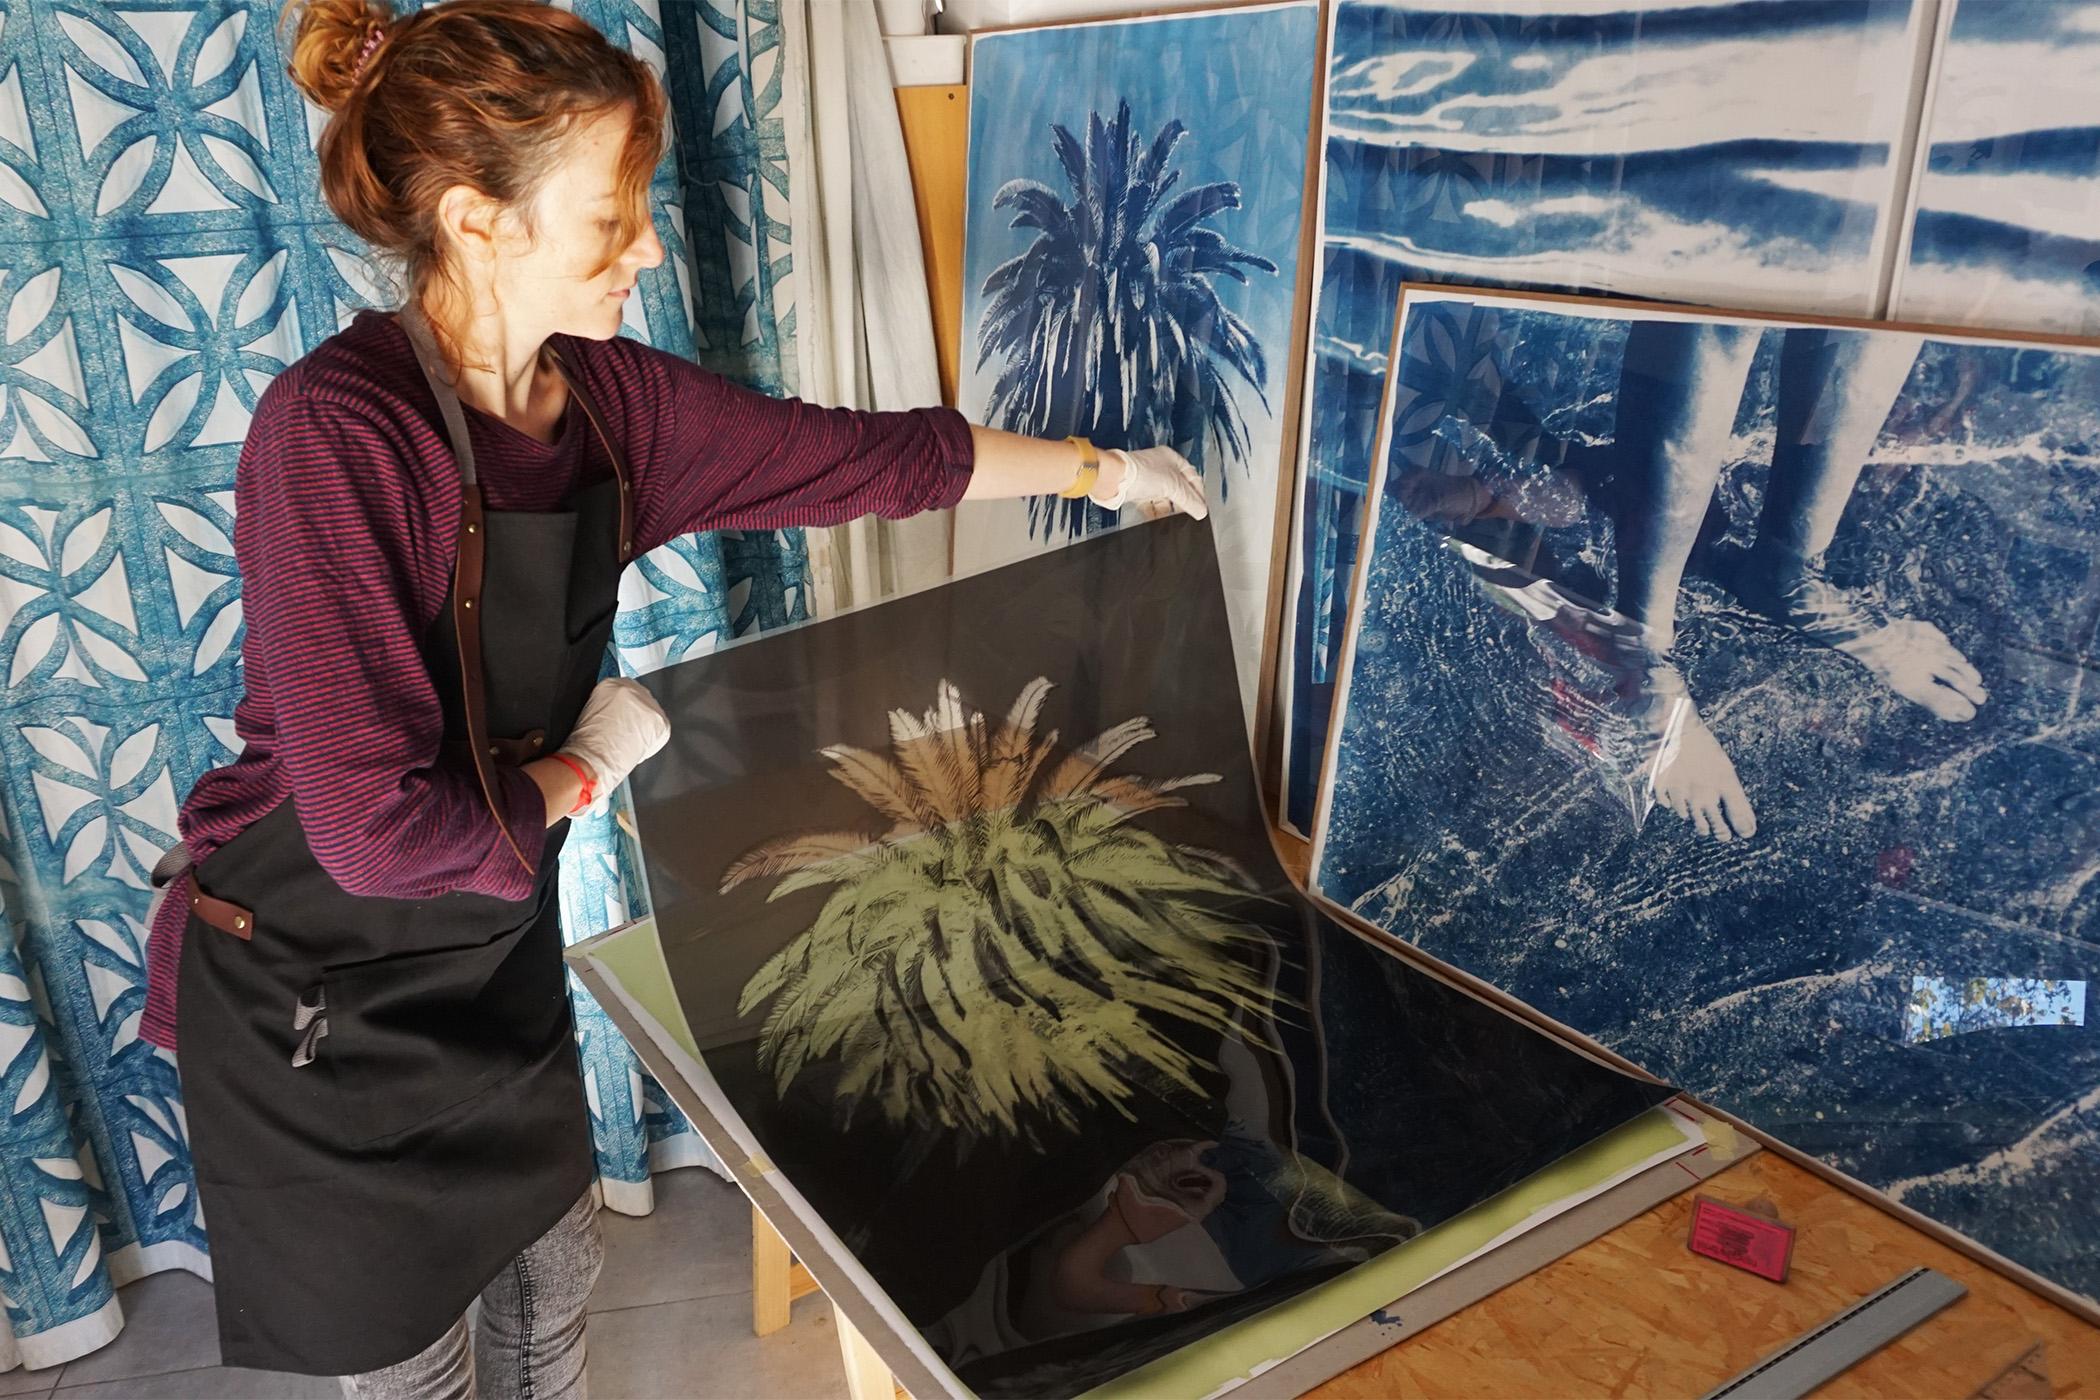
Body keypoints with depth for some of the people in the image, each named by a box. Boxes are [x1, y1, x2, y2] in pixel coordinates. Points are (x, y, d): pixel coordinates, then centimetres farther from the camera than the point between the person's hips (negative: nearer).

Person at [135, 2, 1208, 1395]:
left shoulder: (607, 397, -8)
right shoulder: (336, 431, -30)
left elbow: (860, 453, 3)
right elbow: (376, 826, -32)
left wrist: (1094, 465, 11)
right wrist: (586, 769, -15)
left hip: (495, 951, 6)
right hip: (314, 998, -6)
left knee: (552, 1281, 24)